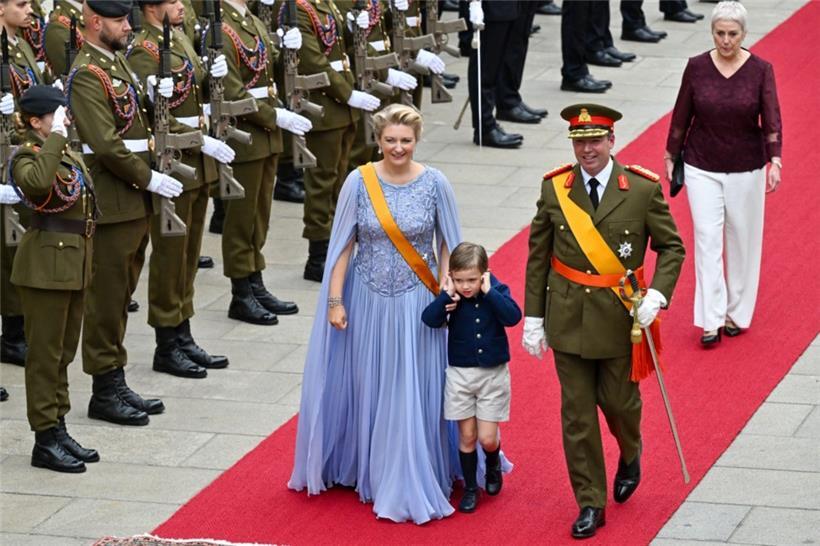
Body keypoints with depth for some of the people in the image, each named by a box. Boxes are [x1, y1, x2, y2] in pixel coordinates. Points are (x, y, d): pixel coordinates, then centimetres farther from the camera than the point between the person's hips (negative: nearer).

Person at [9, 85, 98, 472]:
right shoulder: (28, 156, -14)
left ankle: (58, 429, 23)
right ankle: (45, 440, 4)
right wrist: (54, 139, -31)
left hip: (73, 264, 9)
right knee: (45, 352, -2)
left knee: (64, 352, 14)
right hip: (45, 266, -9)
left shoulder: (68, 154, 12)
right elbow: (37, 182, -39)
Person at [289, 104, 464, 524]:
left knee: (413, 394, 2)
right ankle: (367, 470, 25)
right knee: (366, 389, 9)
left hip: (416, 304, -1)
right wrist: (334, 301, -4)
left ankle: (407, 484, 13)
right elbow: (342, 245, -2)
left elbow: (448, 243, 3)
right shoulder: (359, 182, -6)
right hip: (368, 301, 1)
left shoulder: (434, 184, -6)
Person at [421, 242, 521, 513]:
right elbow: (430, 319, -20)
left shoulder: (496, 293, -10)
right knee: (467, 436, 7)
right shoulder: (452, 298, -8)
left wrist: (489, 292, -29)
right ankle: (470, 488, 23)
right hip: (460, 374, 1)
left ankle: (494, 465, 34)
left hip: (493, 374, -1)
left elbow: (513, 317, -27)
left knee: (487, 438, 0)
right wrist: (446, 296, -29)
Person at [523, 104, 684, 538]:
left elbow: (672, 247, -1)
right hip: (568, 319, 1)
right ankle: (590, 504, 16)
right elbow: (538, 256, 3)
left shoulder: (643, 190, -9)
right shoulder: (554, 189, -4)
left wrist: (657, 295, -16)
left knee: (618, 400, 10)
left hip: (621, 318, -1)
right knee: (577, 413, 4)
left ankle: (630, 454, 45)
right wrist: (533, 317, 2)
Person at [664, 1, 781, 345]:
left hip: (746, 170, 0)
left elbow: (771, 119, -14)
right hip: (702, 168, 0)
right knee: (707, 240, -5)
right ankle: (711, 320, -4)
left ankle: (736, 313, 26)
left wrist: (774, 160, -27)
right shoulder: (696, 67, -6)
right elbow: (682, 116, 4)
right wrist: (671, 156, 9)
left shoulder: (760, 70, -9)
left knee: (741, 240, 10)